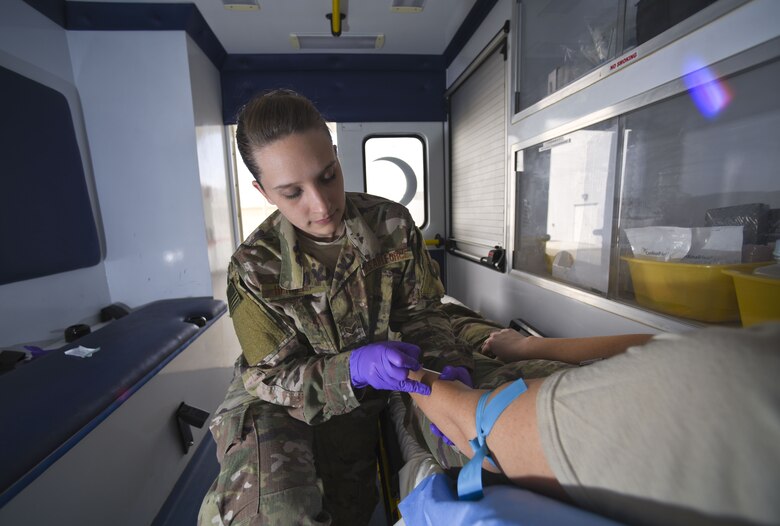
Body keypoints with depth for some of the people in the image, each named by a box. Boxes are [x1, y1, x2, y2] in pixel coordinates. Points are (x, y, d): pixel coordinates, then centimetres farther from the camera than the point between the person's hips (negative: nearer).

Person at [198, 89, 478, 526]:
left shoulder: (393, 224, -15)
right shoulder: (254, 267, -19)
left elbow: (420, 311, -7)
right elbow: (275, 374, -16)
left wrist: (447, 365, -27)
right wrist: (354, 369, -34)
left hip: (363, 399, 2)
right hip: (277, 400, -1)